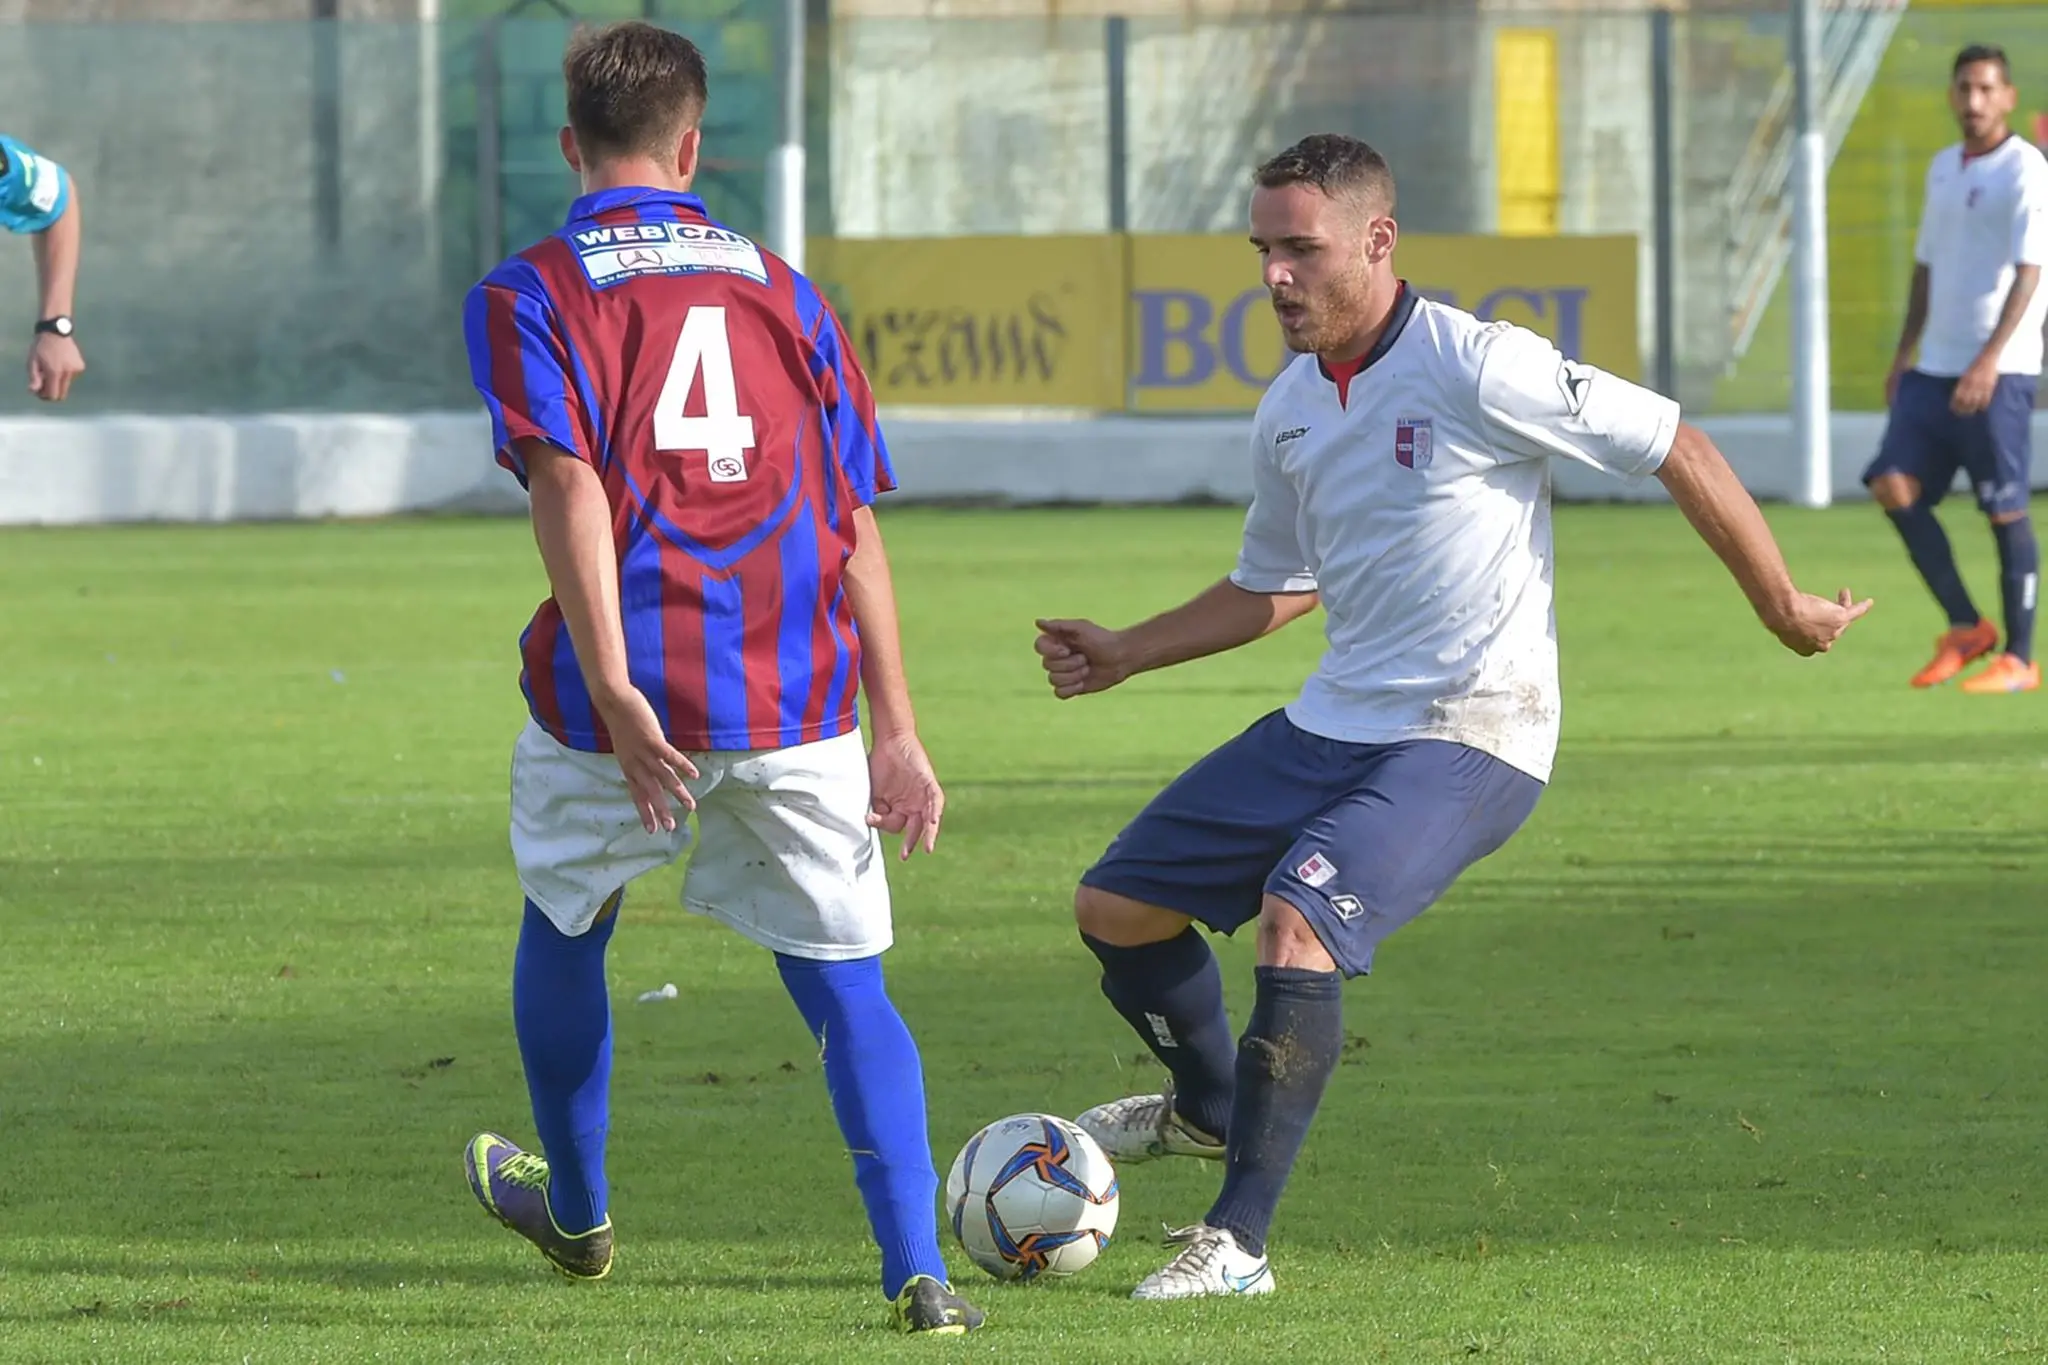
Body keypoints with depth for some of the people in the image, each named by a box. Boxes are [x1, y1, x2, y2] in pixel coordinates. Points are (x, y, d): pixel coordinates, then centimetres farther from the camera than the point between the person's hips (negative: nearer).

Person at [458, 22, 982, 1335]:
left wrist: (615, 696, -19)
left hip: (626, 696, -2)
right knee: (847, 982, 5)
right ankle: (921, 1274, -9)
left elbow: (570, 487, -13)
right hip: (796, 697, 2)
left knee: (565, 932, 24)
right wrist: (898, 732, 9)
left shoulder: (529, 297, 2)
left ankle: (576, 1213, 41)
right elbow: (856, 527, 9)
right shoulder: (785, 293, 13)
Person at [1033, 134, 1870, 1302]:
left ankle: (1239, 1242, -23)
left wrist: (1783, 605, -6)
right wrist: (1125, 656, 17)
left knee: (1297, 916, -30)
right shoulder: (1289, 412, 7)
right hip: (1336, 723, 8)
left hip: (1472, 735, -8)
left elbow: (1678, 449, -11)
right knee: (1117, 905, 8)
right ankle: (1210, 1109, 38)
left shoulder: (1475, 368, -16)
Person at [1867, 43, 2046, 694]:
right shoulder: (1943, 169, 15)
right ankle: (1965, 628, 6)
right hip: (1936, 366, 7)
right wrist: (1905, 355, 19)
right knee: (1895, 485, -4)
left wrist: (1989, 361, -25)